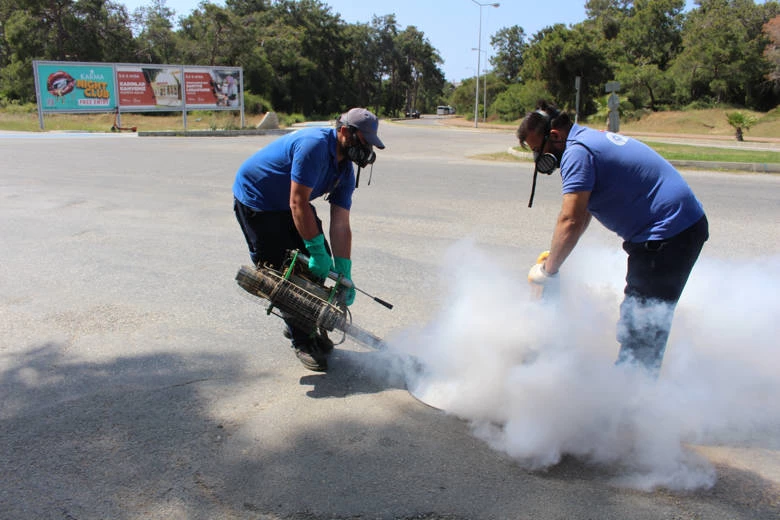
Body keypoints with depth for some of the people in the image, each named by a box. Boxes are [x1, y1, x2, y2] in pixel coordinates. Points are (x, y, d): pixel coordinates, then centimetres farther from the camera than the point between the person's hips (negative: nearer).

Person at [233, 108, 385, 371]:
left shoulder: (345, 172, -4)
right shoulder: (314, 145, -31)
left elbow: (340, 226, -7)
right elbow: (298, 203, -32)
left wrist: (345, 275, -13)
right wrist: (317, 250, -29)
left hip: (289, 205, 8)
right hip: (254, 200, -8)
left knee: (316, 266, 1)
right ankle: (301, 340, 5)